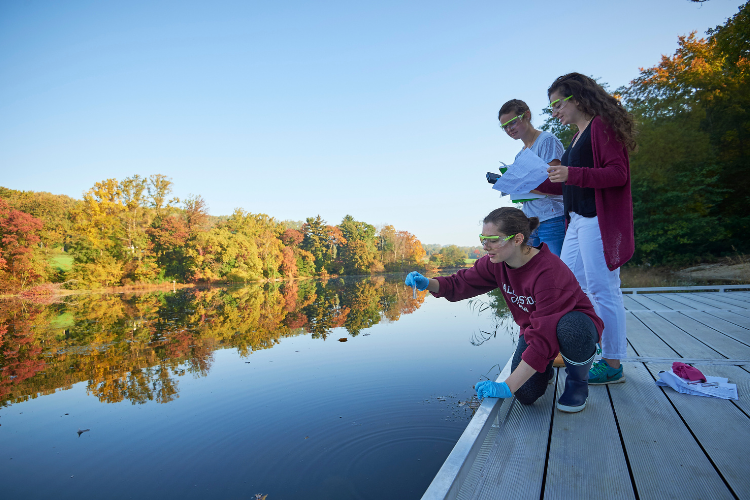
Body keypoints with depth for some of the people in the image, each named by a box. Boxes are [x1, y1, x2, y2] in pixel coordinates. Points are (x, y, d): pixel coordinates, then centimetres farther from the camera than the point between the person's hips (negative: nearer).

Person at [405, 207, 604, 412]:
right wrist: (428, 284, -32)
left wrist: (507, 386, -41)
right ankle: (544, 368, 20)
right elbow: (461, 283, -10)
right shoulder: (496, 262, -15)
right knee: (526, 394, -17)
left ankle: (578, 382, -8)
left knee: (569, 330, -42)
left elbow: (544, 338, -40)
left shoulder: (548, 271, -36)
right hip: (533, 327, 5)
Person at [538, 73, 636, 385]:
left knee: (603, 291, -4)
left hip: (598, 221, -9)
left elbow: (619, 173, -15)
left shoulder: (601, 125, -5)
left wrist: (572, 174, -25)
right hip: (577, 221, 10)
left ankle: (613, 365, 9)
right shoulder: (579, 136, 20)